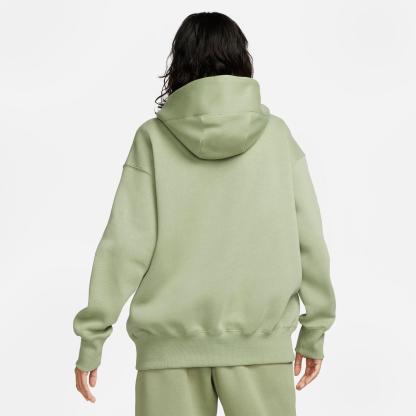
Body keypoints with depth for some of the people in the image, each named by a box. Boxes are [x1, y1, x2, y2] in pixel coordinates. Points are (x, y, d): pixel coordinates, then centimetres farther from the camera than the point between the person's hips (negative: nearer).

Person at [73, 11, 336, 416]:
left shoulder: (153, 138, -2)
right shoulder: (276, 135, 1)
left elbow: (125, 245, -6)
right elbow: (308, 240, 2)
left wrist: (91, 339, 0)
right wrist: (315, 329, 12)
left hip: (171, 342, 0)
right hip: (259, 339, 1)